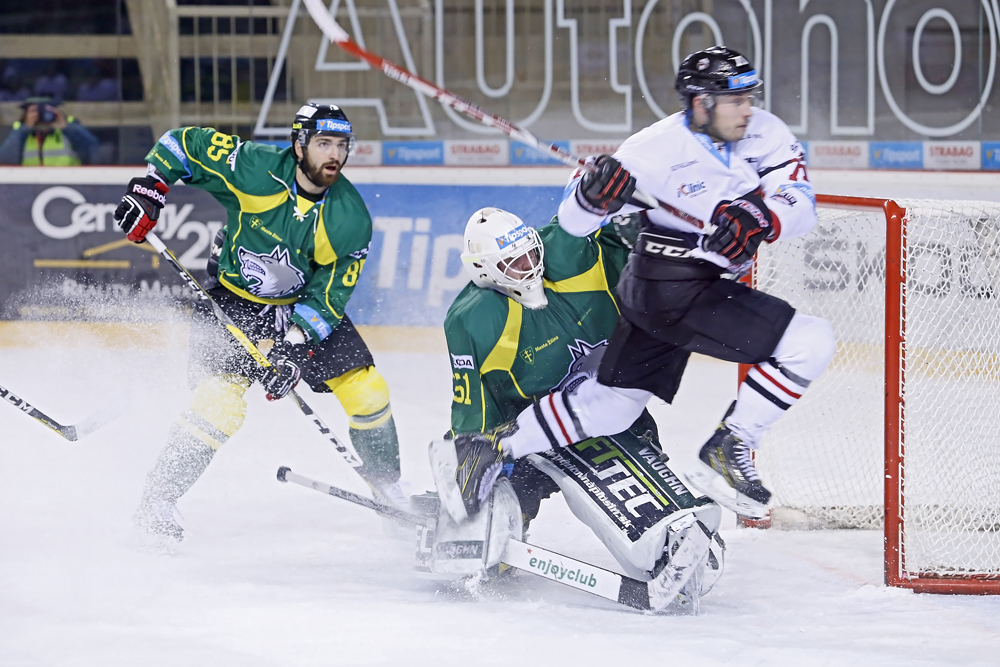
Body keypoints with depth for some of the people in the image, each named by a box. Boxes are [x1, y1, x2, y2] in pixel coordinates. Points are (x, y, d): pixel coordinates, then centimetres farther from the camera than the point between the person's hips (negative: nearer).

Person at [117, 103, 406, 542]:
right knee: (220, 406, -20)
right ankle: (157, 502, -10)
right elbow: (184, 143, -12)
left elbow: (329, 295, -14)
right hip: (232, 297, -3)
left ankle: (388, 488, 21)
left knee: (366, 391, -3)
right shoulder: (255, 169, -24)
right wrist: (149, 189, -21)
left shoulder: (350, 220, -17)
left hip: (303, 303, 3)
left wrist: (294, 349, -24)